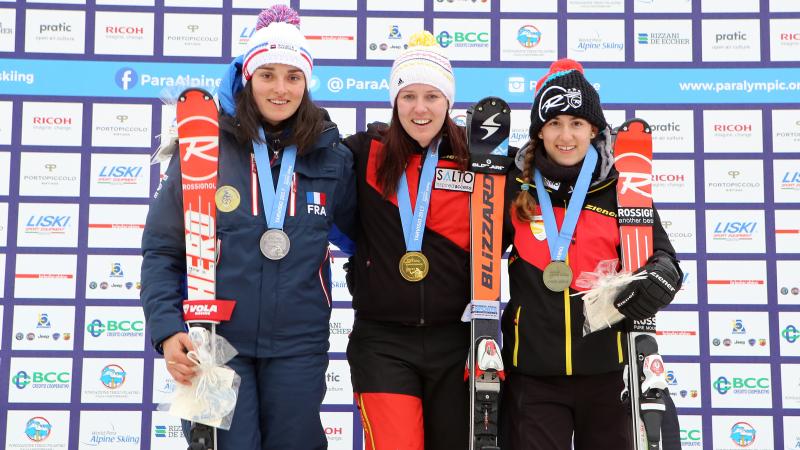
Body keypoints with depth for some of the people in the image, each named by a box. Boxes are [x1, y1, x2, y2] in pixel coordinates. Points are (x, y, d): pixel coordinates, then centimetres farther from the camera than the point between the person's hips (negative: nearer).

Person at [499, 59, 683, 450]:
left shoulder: (621, 189, 1)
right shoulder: (516, 187, 2)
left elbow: (660, 252, 3)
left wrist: (662, 275, -16)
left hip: (606, 368, 1)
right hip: (532, 371, 0)